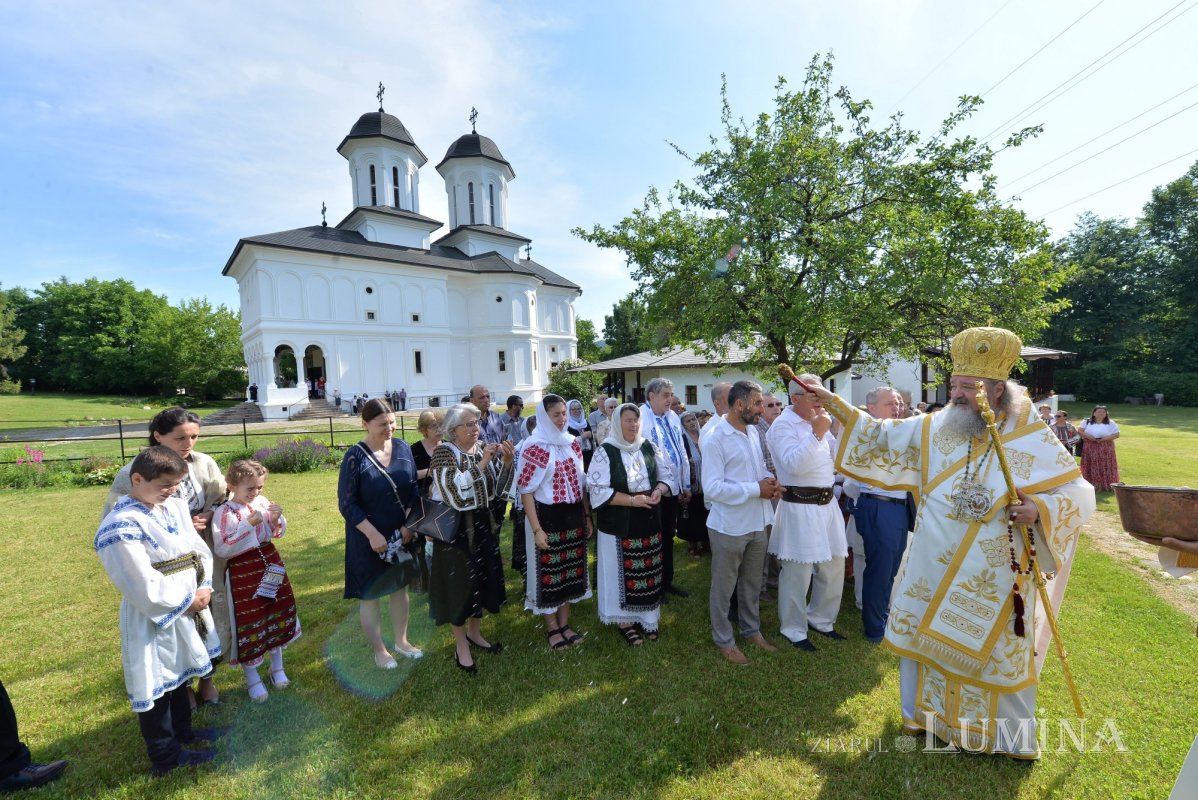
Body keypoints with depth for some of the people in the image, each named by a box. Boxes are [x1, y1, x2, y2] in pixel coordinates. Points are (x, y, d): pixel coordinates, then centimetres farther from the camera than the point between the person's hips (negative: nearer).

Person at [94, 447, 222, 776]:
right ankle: (166, 756, 30)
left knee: (179, 675, 25)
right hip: (152, 619, -7)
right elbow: (145, 587, -24)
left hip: (186, 608, 8)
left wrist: (204, 588, -11)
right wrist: (188, 600, -14)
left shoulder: (175, 507, -1)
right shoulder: (121, 526, -24)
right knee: (155, 685, 11)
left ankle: (182, 730, 45)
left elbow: (200, 549, 1)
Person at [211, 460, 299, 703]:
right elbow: (222, 549, -21)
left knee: (277, 616, 16)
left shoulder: (262, 502, -1)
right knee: (248, 623, 6)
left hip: (271, 564, 5)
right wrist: (249, 524, -26)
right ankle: (252, 679, 28)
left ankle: (277, 668, 37)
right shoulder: (223, 513, -15)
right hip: (243, 573, -5)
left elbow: (278, 534, 8)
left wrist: (277, 519, -13)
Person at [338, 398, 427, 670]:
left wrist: (409, 525, -8)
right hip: (369, 538, -4)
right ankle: (379, 651, 32)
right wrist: (373, 534, -18)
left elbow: (413, 490, 1)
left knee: (400, 587, 18)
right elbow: (346, 504, -15)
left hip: (402, 533, 4)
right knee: (370, 594, 12)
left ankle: (401, 641, 38)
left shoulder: (403, 448, -4)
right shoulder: (355, 457, -17)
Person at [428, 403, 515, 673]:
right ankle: (461, 646, 28)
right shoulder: (443, 452, -14)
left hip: (483, 524, 6)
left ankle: (474, 633, 40)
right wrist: (482, 464, -29)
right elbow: (454, 490, -27)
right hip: (455, 527, -6)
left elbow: (497, 489, 1)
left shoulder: (484, 448, 2)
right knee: (460, 582, 7)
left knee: (484, 577, 17)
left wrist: (506, 463, -15)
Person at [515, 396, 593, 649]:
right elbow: (526, 491, -13)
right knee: (549, 573, 8)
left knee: (571, 569, 15)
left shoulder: (573, 443, 5)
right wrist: (536, 529, -16)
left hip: (573, 516, 6)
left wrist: (587, 516, 11)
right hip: (547, 517, -6)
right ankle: (552, 628, 28)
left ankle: (564, 623, 34)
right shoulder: (533, 448, -13)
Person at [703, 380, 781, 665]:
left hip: (757, 522, 7)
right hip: (730, 525, -7)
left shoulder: (753, 432, 6)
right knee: (724, 586, 12)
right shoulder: (715, 439, -19)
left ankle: (751, 630, 43)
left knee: (752, 583, 23)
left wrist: (769, 480, -5)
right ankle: (724, 640, 30)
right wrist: (756, 489, -21)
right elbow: (712, 488, -23)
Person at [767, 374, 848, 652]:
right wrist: (816, 434, -26)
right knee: (797, 574, 4)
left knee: (834, 568, 18)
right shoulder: (783, 425, -13)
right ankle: (793, 629, 24)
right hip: (800, 508, -8)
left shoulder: (817, 421, 12)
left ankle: (820, 618, 40)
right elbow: (793, 464, -24)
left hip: (827, 504, 8)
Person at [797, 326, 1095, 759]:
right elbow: (881, 437, -1)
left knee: (997, 653, 14)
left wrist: (1039, 509, -25)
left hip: (994, 577, -2)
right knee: (926, 637, 17)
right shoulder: (935, 428, -4)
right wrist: (833, 404, -8)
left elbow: (1079, 492, -4)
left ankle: (1008, 736, 41)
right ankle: (925, 713, 41)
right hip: (933, 571, 3)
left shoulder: (1035, 442, -10)